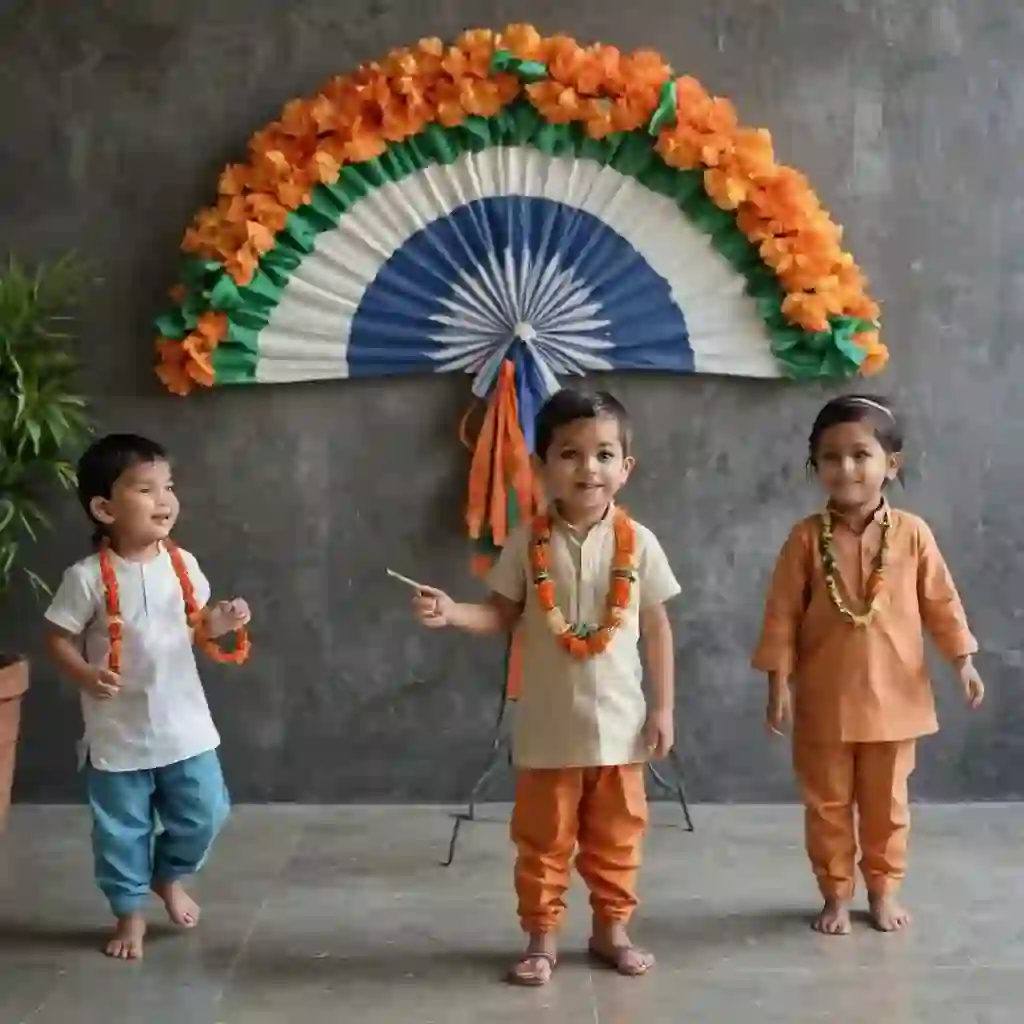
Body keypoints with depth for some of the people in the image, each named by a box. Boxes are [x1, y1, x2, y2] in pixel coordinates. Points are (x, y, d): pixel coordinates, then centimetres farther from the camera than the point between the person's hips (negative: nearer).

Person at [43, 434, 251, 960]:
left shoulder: (182, 564, -3)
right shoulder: (88, 577, -16)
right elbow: (58, 638, -8)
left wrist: (224, 621, -8)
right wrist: (85, 675, -25)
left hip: (184, 724, 4)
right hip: (118, 733, -3)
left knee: (203, 814, 12)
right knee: (121, 829, 10)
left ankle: (169, 875, 40)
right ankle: (129, 911, 32)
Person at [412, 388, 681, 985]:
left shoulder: (638, 543, -5)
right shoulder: (527, 542, -7)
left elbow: (657, 629, 1)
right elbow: (503, 616, 0)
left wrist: (663, 708, 0)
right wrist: (452, 613, -20)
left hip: (618, 720, 1)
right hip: (549, 724, -1)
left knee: (616, 836, 14)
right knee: (543, 839, 10)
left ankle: (612, 929, 32)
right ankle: (542, 938, 24)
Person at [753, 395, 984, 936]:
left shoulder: (913, 533, -6)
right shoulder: (807, 537, -8)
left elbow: (941, 601, 2)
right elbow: (782, 614, -6)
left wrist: (963, 659, -4)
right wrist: (778, 683, -8)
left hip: (892, 696, 1)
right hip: (824, 700, 0)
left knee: (886, 802, 14)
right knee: (827, 803, 11)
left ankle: (884, 889, 31)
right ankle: (835, 894, 26)